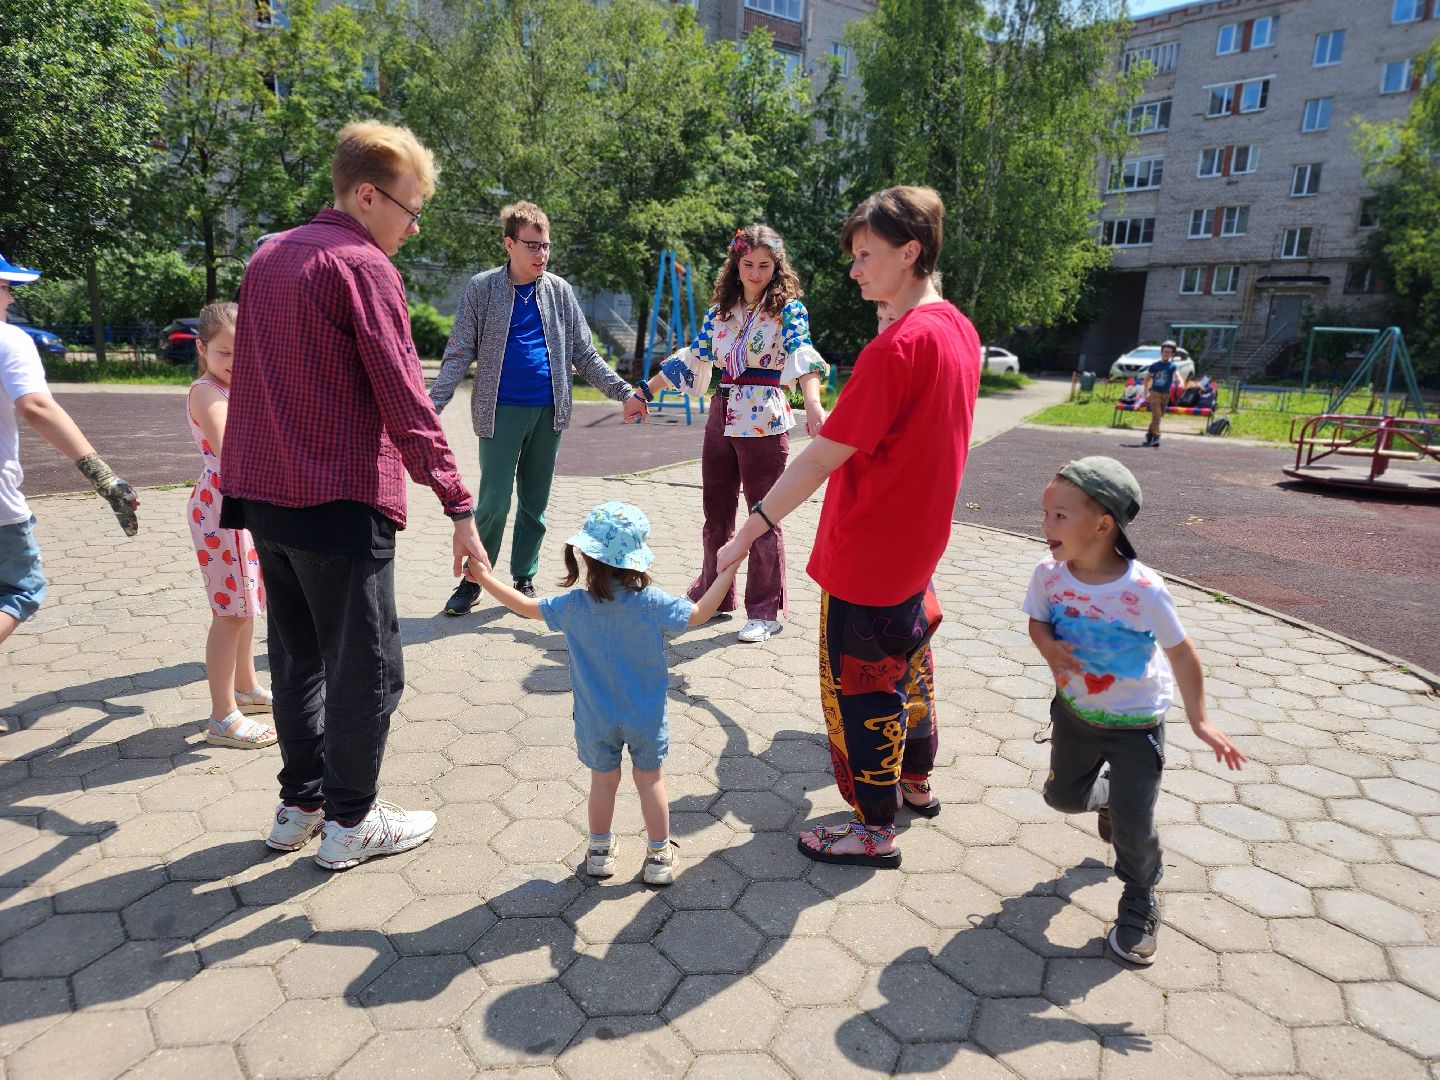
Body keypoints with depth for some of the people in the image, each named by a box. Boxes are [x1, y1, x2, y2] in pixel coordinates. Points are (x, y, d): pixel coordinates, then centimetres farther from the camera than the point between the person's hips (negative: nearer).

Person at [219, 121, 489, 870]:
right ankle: (350, 822, 15)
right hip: (341, 501, -8)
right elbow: (405, 402, -18)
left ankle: (299, 805, 28)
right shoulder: (363, 267, -12)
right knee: (365, 668, 4)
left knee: (296, 657, 17)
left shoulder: (267, 258, 14)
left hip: (265, 497, 9)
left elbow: (252, 381, 19)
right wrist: (459, 506, -15)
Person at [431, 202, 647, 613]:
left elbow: (584, 353, 10)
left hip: (549, 411, 3)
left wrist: (624, 392, 2)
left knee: (535, 502, 9)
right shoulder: (482, 288, -2)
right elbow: (460, 354, -2)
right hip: (501, 411, -3)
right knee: (493, 501, -3)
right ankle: (473, 579, 15)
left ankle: (524, 579, 23)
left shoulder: (559, 291, 6)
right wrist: (432, 406, -11)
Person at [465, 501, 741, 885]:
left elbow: (526, 606, -3)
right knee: (651, 781, 15)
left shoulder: (574, 606, -15)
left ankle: (600, 851, 35)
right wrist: (728, 570, -3)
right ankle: (659, 856, 25)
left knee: (603, 781, 19)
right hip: (646, 718, -1)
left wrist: (486, 579, 11)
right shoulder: (652, 603, -20)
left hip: (596, 720, 1)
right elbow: (700, 613, -11)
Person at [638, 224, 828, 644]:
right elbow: (692, 359, 16)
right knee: (716, 513, 13)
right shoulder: (720, 310, 11)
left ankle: (765, 611, 11)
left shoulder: (788, 309, -5)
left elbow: (803, 357, -21)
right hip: (721, 418, 6)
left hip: (764, 422, -5)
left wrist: (813, 405, -39)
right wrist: (644, 392, 16)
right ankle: (712, 595, 29)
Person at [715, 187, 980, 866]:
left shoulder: (896, 348, -24)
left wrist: (750, 530, -21)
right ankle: (916, 782, 45)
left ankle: (875, 830, 22)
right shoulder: (960, 331, 4)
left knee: (859, 688, 6)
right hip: (917, 544, 9)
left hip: (867, 554, -9)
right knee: (906, 663, 25)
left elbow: (821, 459, -25)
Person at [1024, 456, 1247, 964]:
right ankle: (1111, 798, 55)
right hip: (1075, 710, 4)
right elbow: (1038, 621, -1)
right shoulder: (1048, 574, -19)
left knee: (1133, 827, -3)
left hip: (1136, 722, -4)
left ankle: (1140, 902, 28)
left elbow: (1180, 652, -16)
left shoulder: (1143, 589, -30)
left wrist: (1199, 719, -10)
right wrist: (1050, 649, -24)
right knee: (1063, 795, 20)